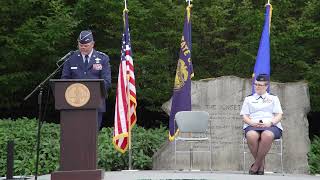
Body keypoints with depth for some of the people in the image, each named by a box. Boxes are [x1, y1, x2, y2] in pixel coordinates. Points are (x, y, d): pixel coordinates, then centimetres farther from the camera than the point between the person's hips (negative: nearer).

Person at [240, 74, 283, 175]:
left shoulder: (273, 98, 23)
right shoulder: (248, 99, 25)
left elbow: (279, 115, 11)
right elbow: (245, 116, 14)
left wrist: (270, 123, -11)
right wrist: (253, 123, -9)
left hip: (271, 126, -1)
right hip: (252, 126, 1)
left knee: (267, 135, -40)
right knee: (251, 136, -39)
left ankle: (256, 165, -24)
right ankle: (261, 164, -20)